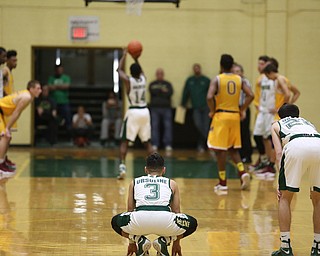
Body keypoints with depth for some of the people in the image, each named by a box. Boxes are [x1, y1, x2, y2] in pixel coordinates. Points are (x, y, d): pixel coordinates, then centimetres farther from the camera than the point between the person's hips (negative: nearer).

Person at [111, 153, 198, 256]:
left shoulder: (134, 182, 31)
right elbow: (176, 212, 36)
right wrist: (176, 243, 47)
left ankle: (140, 241, 10)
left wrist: (131, 242, 47)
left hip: (140, 220, 1)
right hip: (164, 220, 0)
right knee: (192, 223, 29)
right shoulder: (171, 184, 29)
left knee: (116, 222, 33)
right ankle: (164, 241, 9)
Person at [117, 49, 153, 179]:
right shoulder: (143, 79, 2)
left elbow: (119, 69, 10)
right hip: (144, 111, 4)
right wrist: (136, 58, 19)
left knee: (124, 141, 2)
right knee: (147, 142, 15)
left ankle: (122, 166, -14)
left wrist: (124, 55, 18)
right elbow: (140, 70, 26)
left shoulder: (128, 80, -8)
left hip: (133, 112, -4)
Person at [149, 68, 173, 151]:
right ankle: (154, 145, 0)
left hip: (166, 107, 0)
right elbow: (152, 91, -7)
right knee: (154, 126, -4)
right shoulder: (152, 84, 14)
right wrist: (163, 91, -8)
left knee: (168, 126, -7)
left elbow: (170, 92, -5)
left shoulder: (168, 84, 14)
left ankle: (168, 145, -5)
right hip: (155, 107, 0)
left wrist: (158, 92, -10)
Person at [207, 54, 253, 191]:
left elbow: (209, 97, -20)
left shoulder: (217, 79, -7)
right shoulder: (239, 79, 5)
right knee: (233, 149, 17)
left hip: (221, 115, -5)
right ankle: (242, 172, -5)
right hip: (235, 116, 5)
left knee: (220, 149, 1)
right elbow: (250, 95, -3)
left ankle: (222, 182, 2)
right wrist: (242, 110, 6)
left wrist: (212, 111, -5)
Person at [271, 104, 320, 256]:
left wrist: (281, 181, 10)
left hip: (296, 146, -3)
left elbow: (279, 153, 17)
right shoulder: (307, 122, 44)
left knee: (284, 198, 13)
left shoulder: (277, 125, 34)